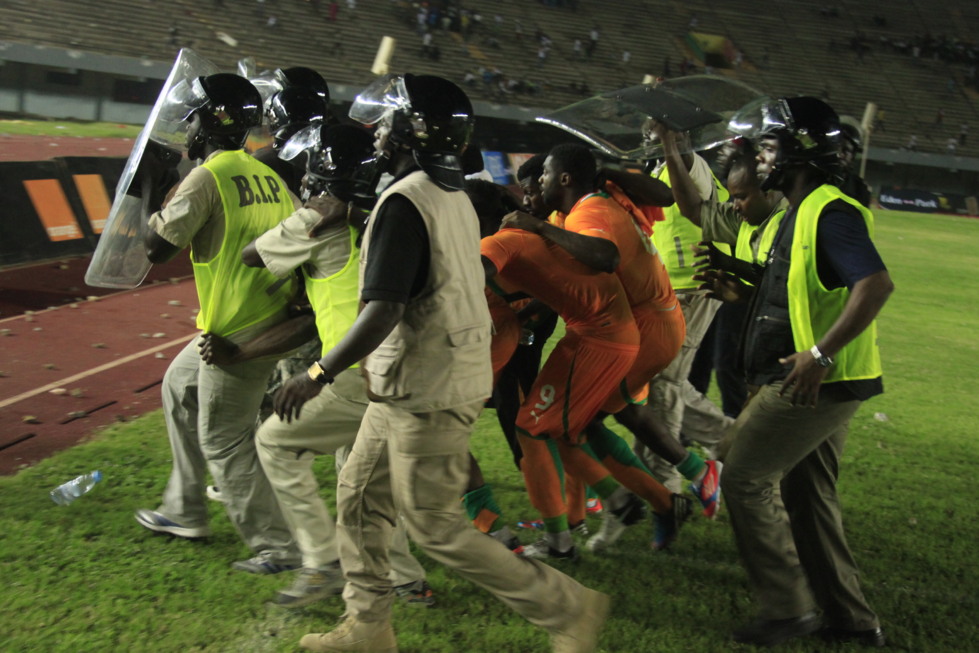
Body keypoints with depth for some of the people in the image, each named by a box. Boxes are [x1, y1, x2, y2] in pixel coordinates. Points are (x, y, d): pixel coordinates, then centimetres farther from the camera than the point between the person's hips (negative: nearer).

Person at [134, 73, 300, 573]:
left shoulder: (208, 176, -13)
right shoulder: (267, 175, 10)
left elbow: (157, 248, -12)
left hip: (239, 334, -9)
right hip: (274, 317, 9)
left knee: (224, 441, 2)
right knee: (179, 387, 26)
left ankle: (279, 547, 6)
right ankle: (184, 512, 35)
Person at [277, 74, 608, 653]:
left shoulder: (405, 202, -20)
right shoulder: (456, 197, 9)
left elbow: (382, 314, -26)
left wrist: (318, 375, -20)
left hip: (426, 396, -9)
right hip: (411, 388, 9)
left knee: (437, 528, 1)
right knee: (360, 498, 17)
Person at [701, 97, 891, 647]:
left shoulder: (830, 213, -17)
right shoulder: (801, 214, 16)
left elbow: (877, 284, -30)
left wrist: (820, 354, -32)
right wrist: (737, 291, 13)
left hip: (814, 383, -10)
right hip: (817, 384, 10)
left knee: (746, 479, -4)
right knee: (808, 493, 16)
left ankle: (789, 608, 5)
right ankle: (851, 618, 25)